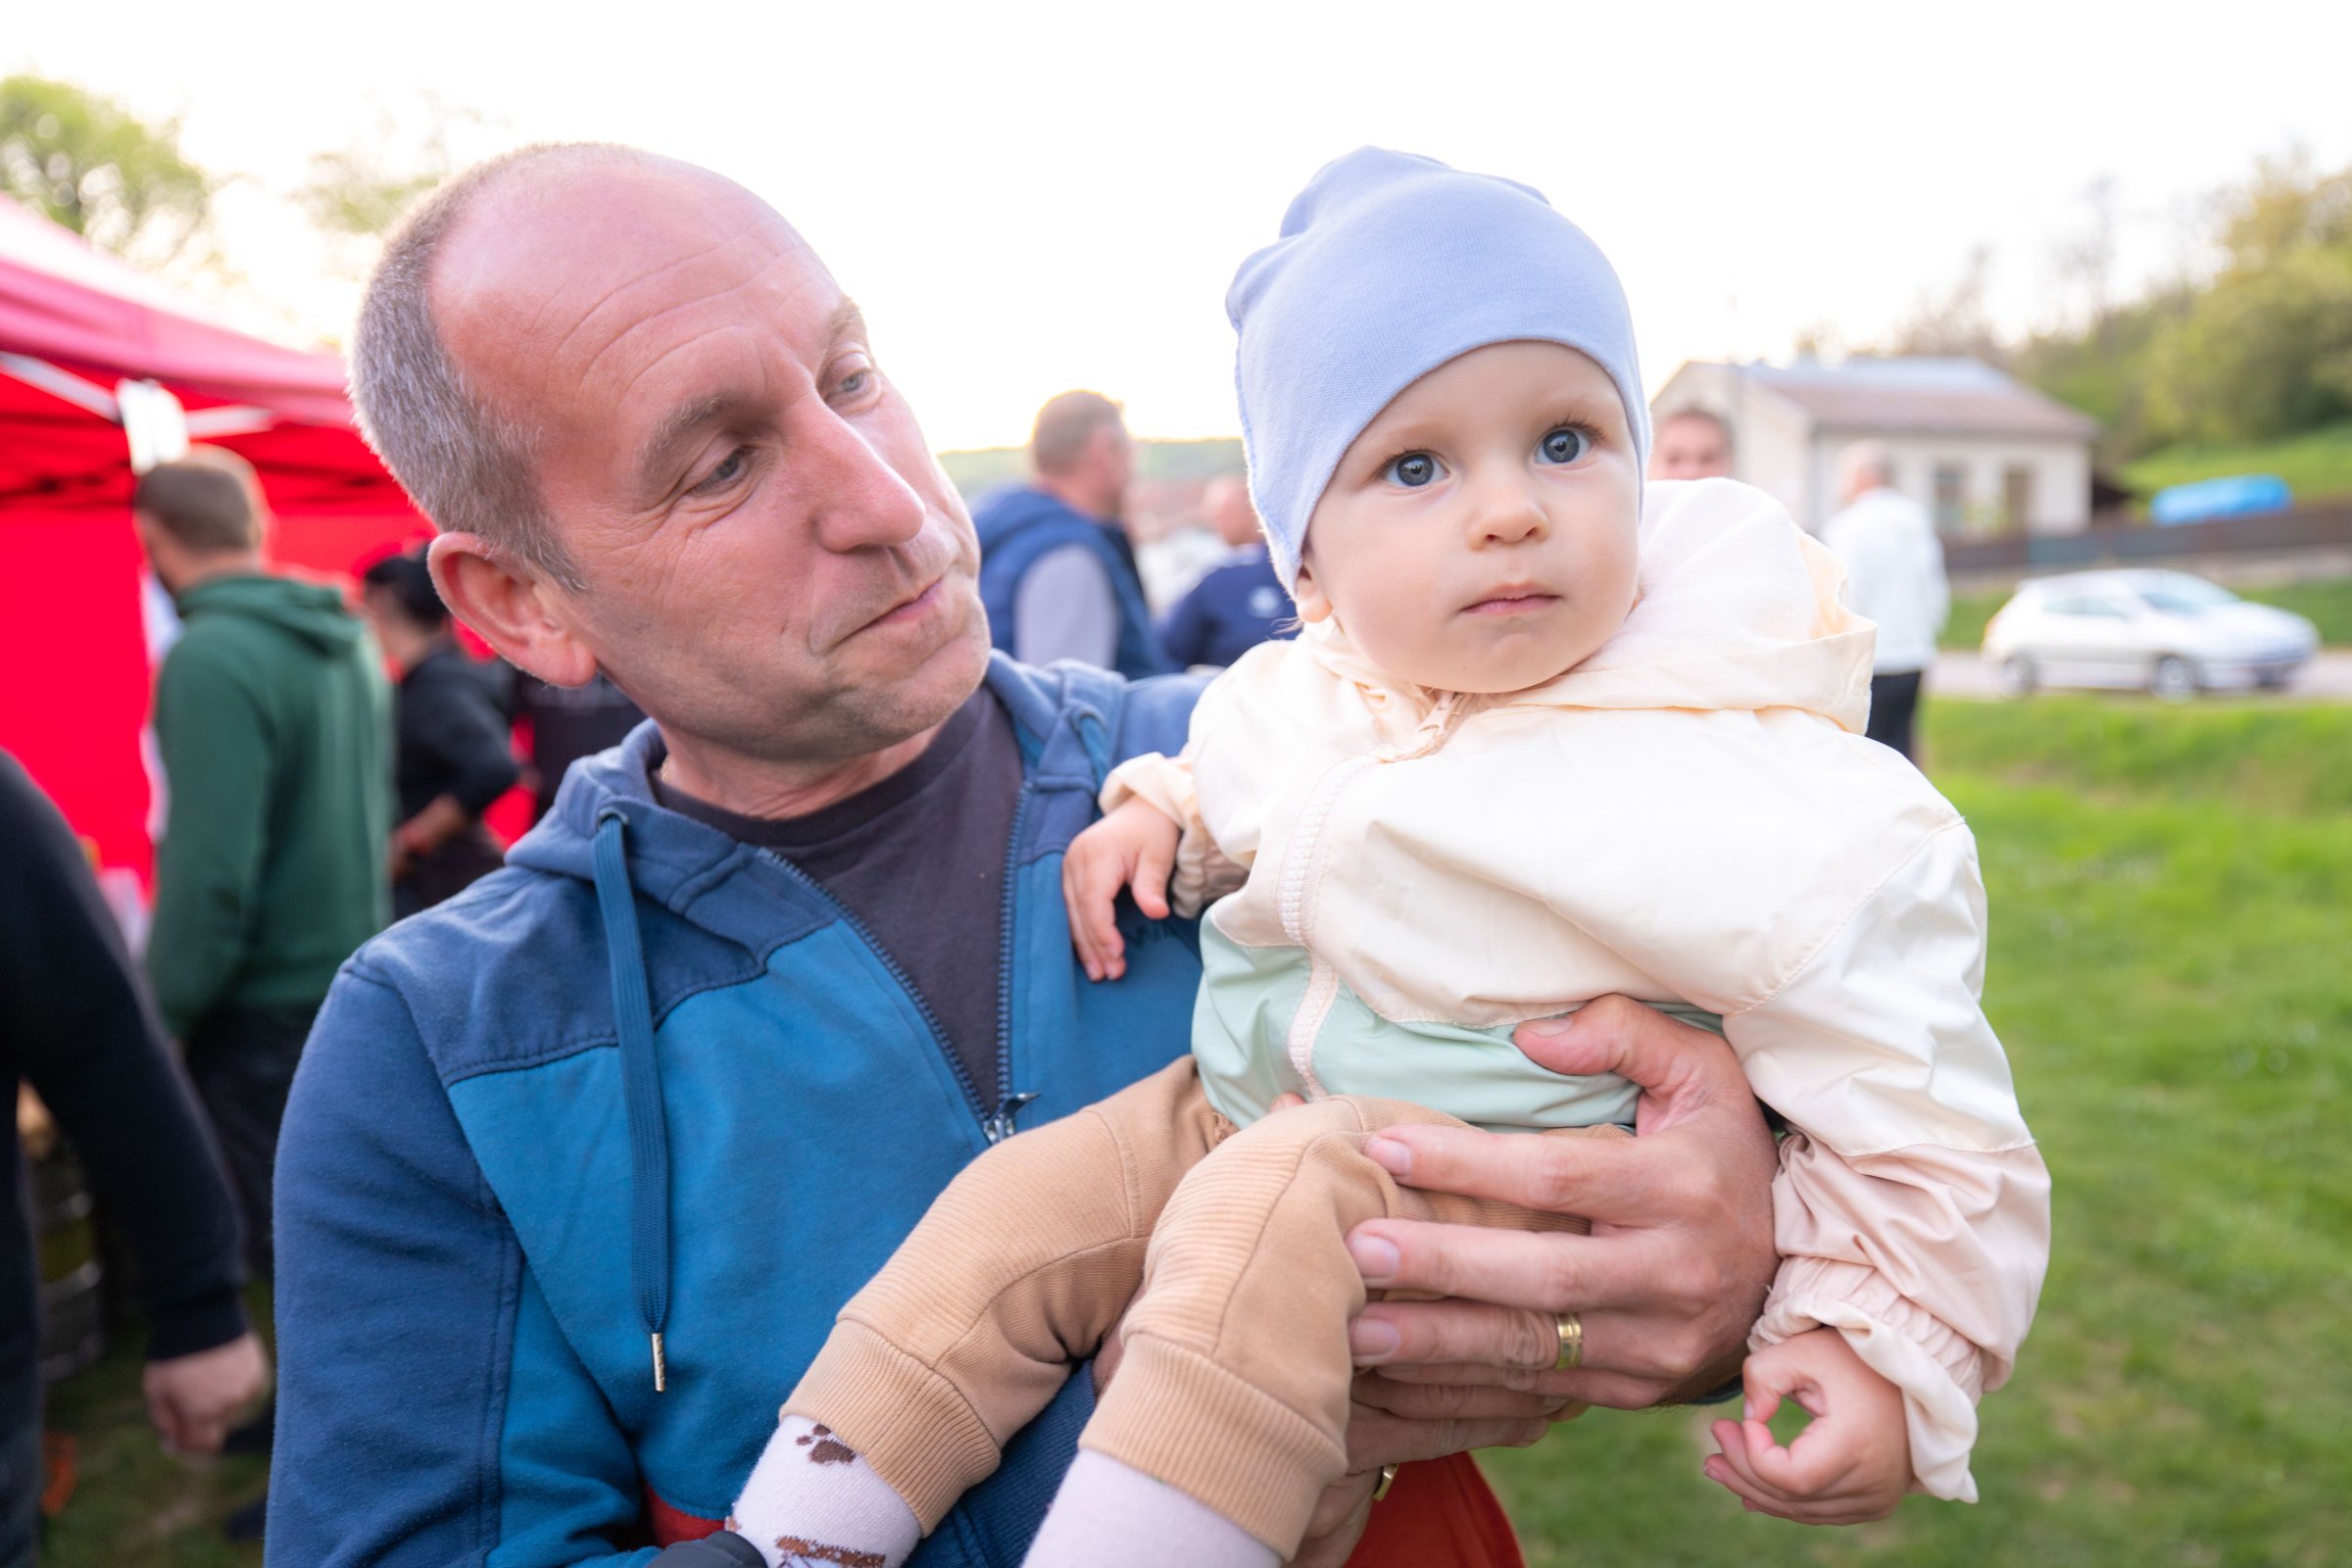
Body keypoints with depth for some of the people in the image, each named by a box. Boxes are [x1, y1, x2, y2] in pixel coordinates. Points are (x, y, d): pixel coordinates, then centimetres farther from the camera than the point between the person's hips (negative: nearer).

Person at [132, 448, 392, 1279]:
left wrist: (158, 1017, -12)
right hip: (357, 982, 8)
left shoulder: (210, 657, -20)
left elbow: (211, 874, -23)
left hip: (268, 1007, -8)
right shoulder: (348, 638, 4)